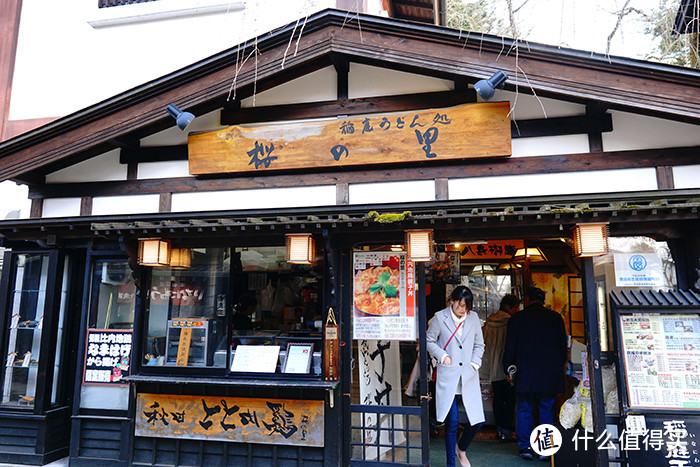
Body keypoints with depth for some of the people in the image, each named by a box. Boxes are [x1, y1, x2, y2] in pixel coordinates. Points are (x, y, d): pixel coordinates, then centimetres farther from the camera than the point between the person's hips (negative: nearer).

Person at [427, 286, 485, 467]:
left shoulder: (473, 318, 7)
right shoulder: (440, 318, -2)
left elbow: (479, 344, 17)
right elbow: (430, 341, 5)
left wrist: (474, 363, 5)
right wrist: (443, 356, -7)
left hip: (469, 377, 3)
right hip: (448, 377, -3)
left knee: (477, 420, 2)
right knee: (452, 423, -3)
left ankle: (461, 449, 33)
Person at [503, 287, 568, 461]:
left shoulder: (517, 318, -2)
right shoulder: (556, 318, 4)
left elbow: (510, 347, -1)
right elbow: (563, 345, 9)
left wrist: (508, 368, 10)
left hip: (525, 374, -2)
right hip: (551, 375, 2)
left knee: (524, 411, 7)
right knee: (547, 412, 10)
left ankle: (526, 447, 9)